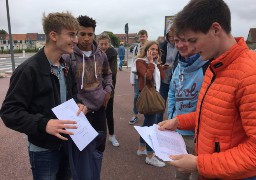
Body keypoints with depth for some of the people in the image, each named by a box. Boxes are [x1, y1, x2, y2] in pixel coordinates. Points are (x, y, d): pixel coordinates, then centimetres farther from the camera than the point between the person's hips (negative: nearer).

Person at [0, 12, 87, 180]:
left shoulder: (66, 66, 3)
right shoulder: (29, 70, -21)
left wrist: (78, 103, -6)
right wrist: (44, 124, -34)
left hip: (67, 142, 7)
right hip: (44, 149, -7)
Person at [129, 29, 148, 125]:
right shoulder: (136, 48, 8)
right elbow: (133, 63, 8)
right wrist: (132, 78, 4)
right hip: (138, 75, 3)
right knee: (136, 96, 7)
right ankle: (135, 115, 22)